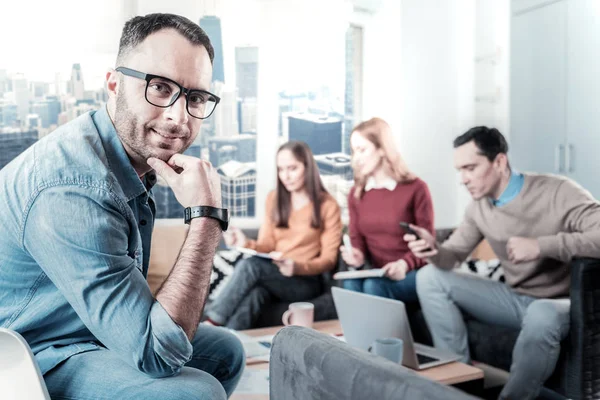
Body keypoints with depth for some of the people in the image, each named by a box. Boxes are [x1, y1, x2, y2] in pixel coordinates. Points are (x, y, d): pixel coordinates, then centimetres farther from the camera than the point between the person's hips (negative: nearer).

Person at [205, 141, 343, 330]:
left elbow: (328, 259, -5)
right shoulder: (274, 199, 11)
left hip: (306, 282, -3)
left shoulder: (327, 205, -3)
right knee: (253, 293, -37)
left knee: (250, 265, -33)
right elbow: (267, 245, 7)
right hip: (272, 275, 3)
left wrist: (298, 267, -26)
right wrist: (247, 244, -16)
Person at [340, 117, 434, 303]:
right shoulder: (355, 193, 9)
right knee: (351, 284, -32)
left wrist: (405, 264, -25)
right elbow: (357, 238, 10)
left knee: (374, 286, -34)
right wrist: (357, 255, -15)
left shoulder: (416, 188, -5)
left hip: (411, 274, -3)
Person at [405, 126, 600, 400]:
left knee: (541, 315, -43)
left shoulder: (557, 192, -19)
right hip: (515, 298, 6)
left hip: (560, 303, -6)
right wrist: (435, 251, -20)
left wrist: (541, 245, -35)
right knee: (430, 277, -7)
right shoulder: (480, 206, 1)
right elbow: (454, 254, 4)